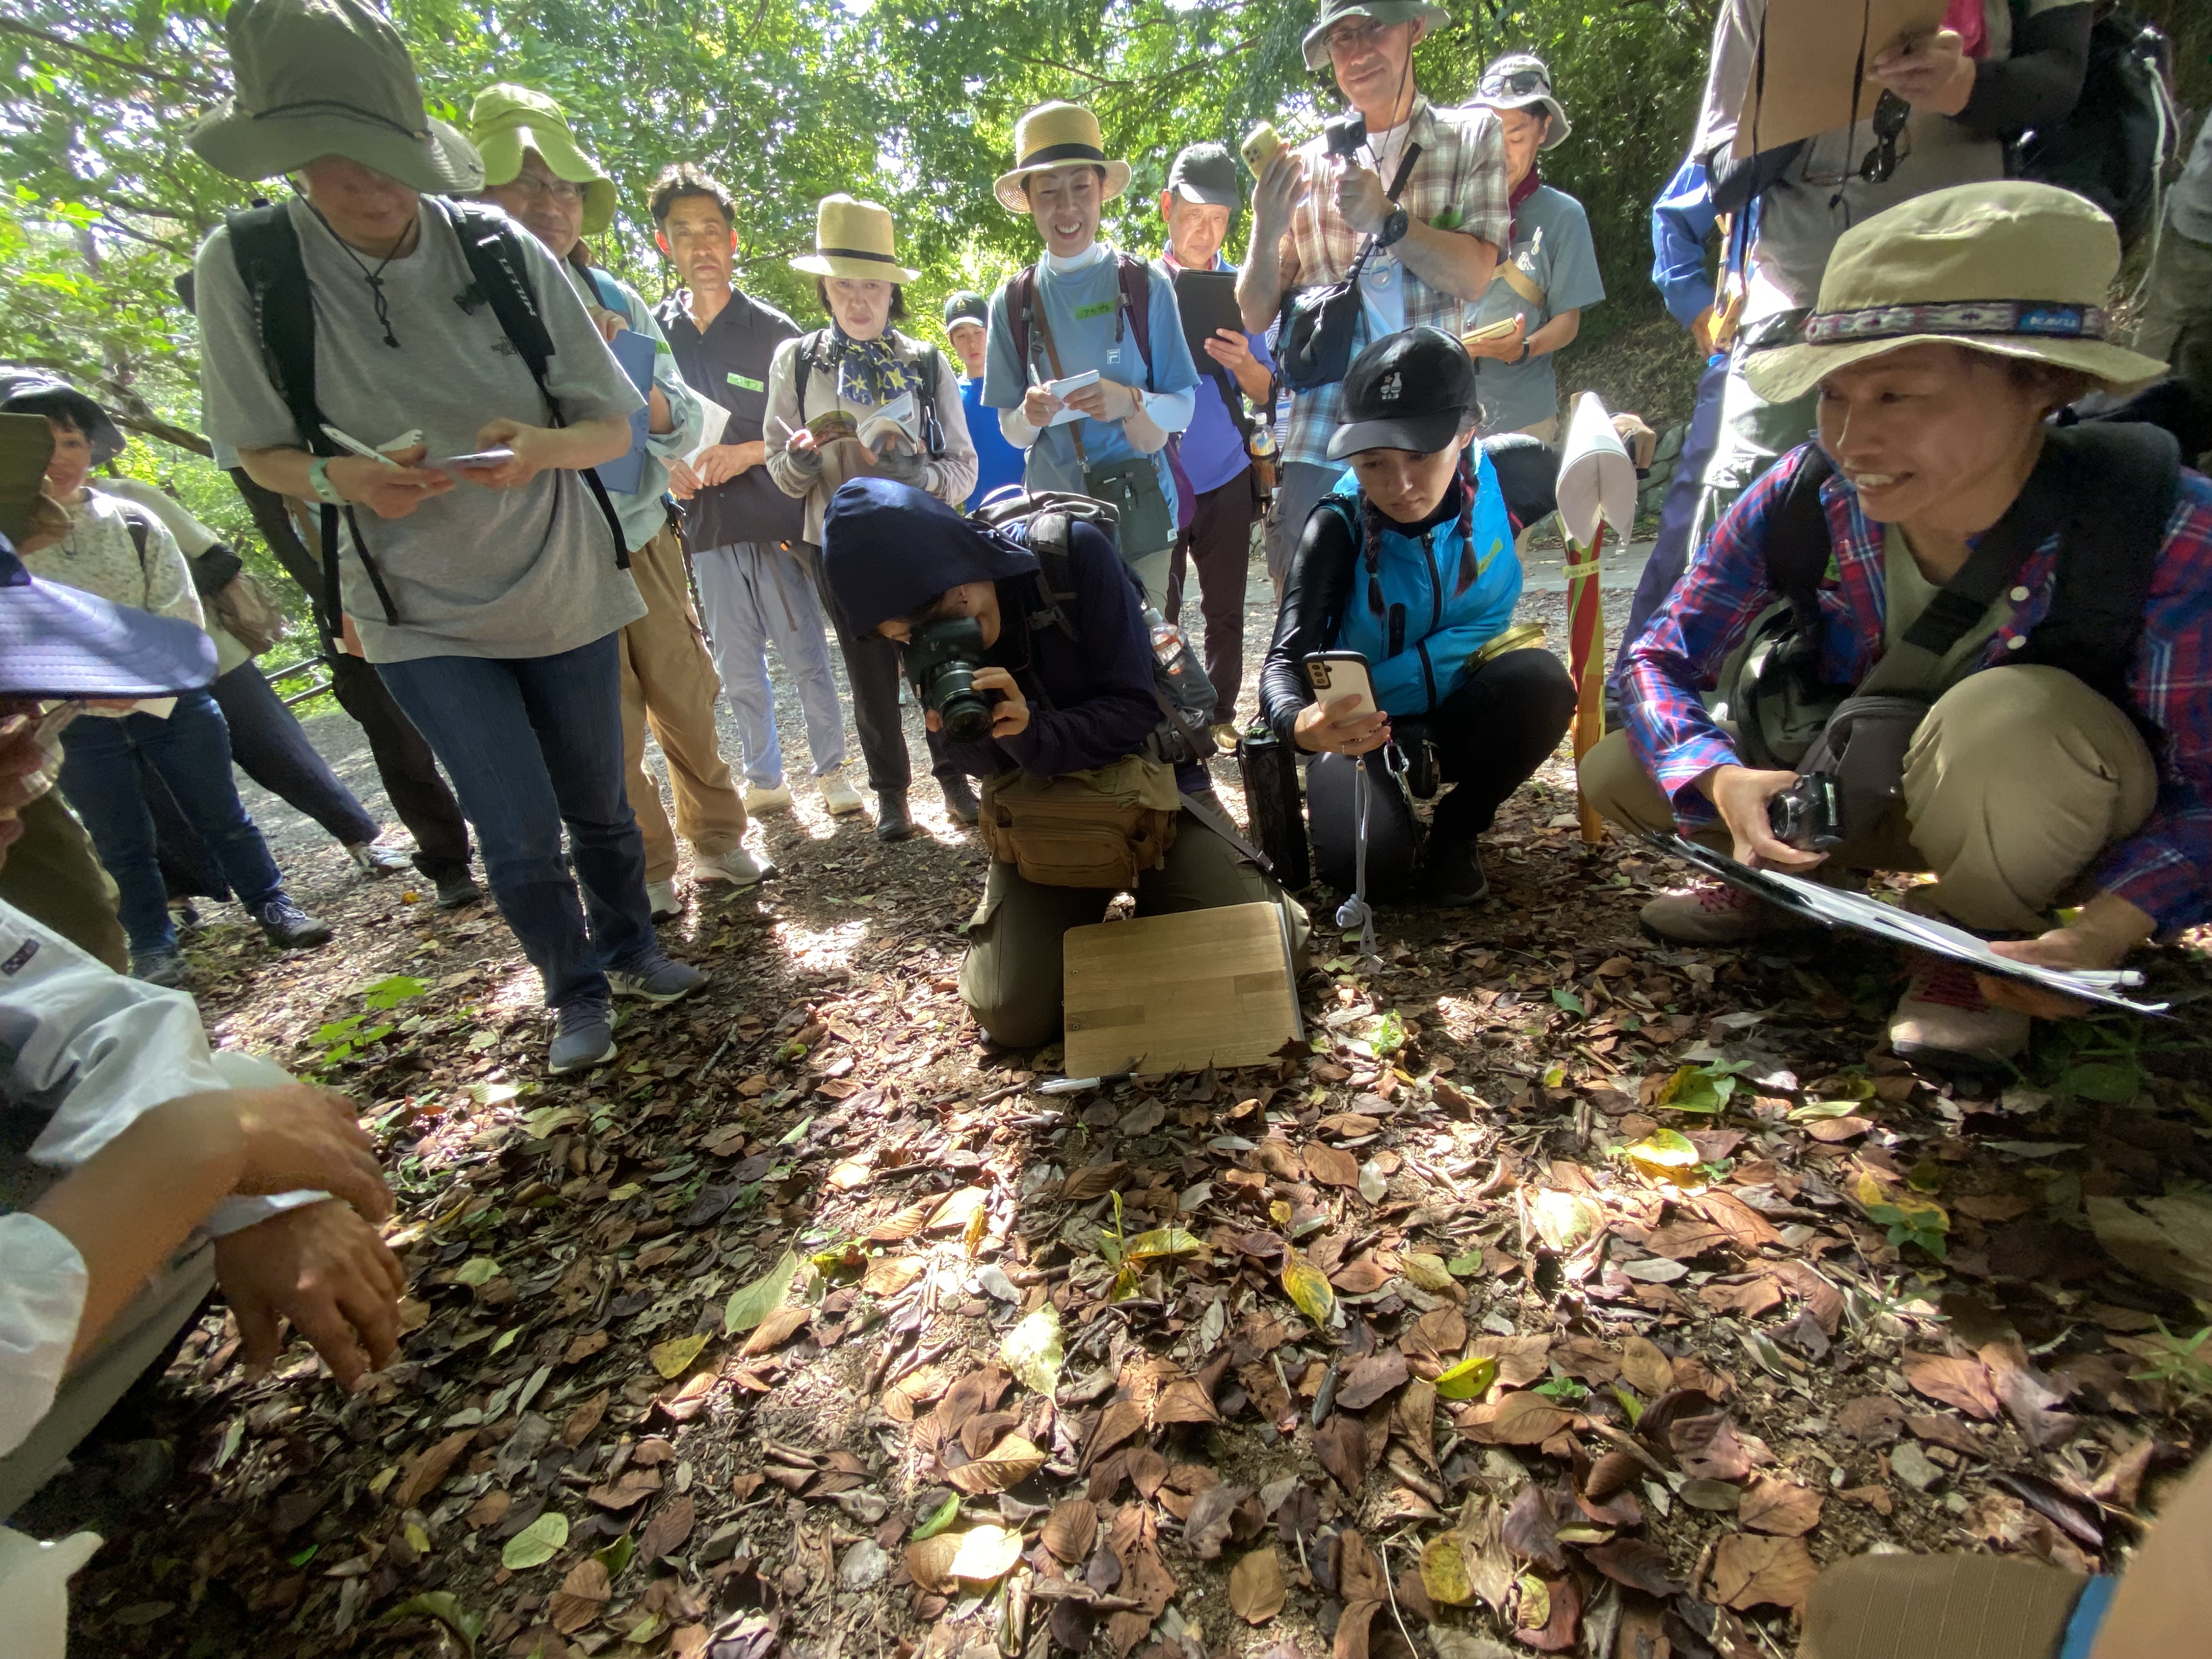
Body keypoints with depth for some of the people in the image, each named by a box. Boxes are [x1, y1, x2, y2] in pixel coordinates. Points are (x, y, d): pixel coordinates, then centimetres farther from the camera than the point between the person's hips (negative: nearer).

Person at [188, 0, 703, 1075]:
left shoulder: (502, 251, -6)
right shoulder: (244, 266, -7)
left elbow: (612, 428, -3)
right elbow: (261, 452, 0)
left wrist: (542, 446, -24)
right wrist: (339, 478, -22)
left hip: (564, 590, 1)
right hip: (423, 615, -1)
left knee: (598, 804, 12)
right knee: (519, 834, -5)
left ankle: (629, 948, 38)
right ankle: (576, 992, 21)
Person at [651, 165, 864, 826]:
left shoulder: (772, 330, 4)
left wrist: (748, 452, -12)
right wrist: (667, 467, -6)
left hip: (778, 521, -2)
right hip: (708, 527, 3)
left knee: (806, 657, -1)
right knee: (739, 671, 8)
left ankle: (831, 770, 14)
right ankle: (764, 780, 21)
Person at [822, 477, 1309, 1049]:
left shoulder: (1074, 552, -20)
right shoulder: (924, 640, -10)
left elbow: (1134, 708, -18)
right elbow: (982, 765, -4)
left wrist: (1034, 736, -35)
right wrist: (970, 733, -28)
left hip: (1151, 786, -2)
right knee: (1014, 1018, -12)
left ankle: (1148, 891, 16)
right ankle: (1087, 911, 18)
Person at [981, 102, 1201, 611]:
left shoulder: (1146, 285, 2)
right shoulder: (1012, 301, 7)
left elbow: (1182, 409, 1)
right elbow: (1011, 430, 8)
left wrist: (1129, 402, -19)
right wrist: (1031, 414, -15)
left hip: (1139, 508, -1)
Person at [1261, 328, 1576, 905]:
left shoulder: (1498, 476, -11)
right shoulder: (1338, 527, -20)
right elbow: (1284, 663, -30)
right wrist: (1301, 723, -53)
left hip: (1462, 714, 3)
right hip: (1369, 731, -2)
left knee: (1541, 679, -29)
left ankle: (1457, 828, -4)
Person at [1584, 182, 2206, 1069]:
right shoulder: (1800, 499, -21)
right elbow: (1661, 660, -16)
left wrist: (2106, 930, -38)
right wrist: (1724, 781, -34)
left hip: (2065, 822, -3)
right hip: (1864, 794, 3)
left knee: (2010, 715, -38)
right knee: (1615, 772, -15)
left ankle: (1980, 939, -9)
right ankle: (1785, 880, 13)